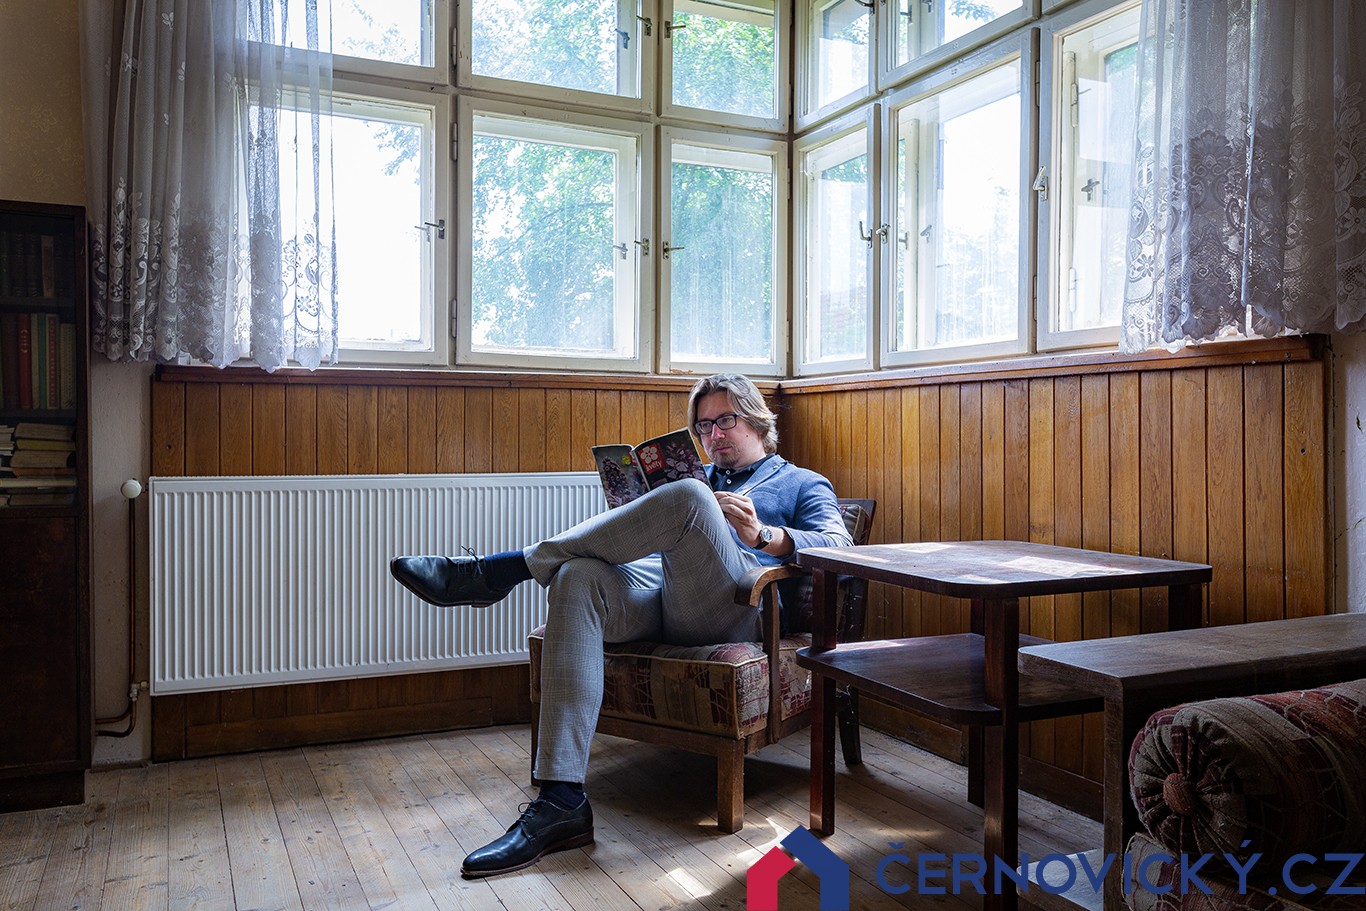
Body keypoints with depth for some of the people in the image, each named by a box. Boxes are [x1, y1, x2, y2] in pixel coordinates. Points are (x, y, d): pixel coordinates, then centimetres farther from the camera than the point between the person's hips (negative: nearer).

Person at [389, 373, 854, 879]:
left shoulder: (803, 484, 25)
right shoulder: (693, 477, 38)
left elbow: (839, 546, 4)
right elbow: (652, 535, 26)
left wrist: (762, 536, -12)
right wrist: (631, 519, 3)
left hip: (730, 605, -4)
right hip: (652, 589, 4)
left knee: (689, 497, -33)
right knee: (577, 578, -31)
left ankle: (496, 570, -25)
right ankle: (561, 801, -36)